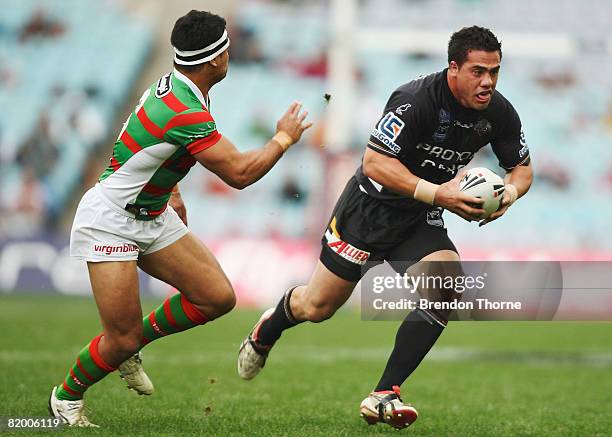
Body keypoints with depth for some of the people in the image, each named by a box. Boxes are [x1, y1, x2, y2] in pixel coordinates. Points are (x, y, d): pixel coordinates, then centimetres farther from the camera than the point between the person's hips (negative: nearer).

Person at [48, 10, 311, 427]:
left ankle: (135, 341, 18)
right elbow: (240, 173, -26)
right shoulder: (187, 114, -29)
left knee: (218, 297, -1)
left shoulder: (175, 86, 2)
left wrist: (171, 191, 23)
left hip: (153, 217, 10)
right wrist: (284, 137, -12)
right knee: (122, 340, -9)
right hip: (108, 221, -9)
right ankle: (66, 396, 18)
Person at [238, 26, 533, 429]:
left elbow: (522, 167, 6)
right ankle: (266, 332, 44)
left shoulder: (499, 114, -9)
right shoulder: (415, 100, -28)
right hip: (371, 209, -5)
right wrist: (437, 193, -37)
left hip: (421, 222, 5)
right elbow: (375, 162, -30)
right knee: (317, 307, 5)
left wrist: (510, 192, -17)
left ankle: (384, 396, -17)